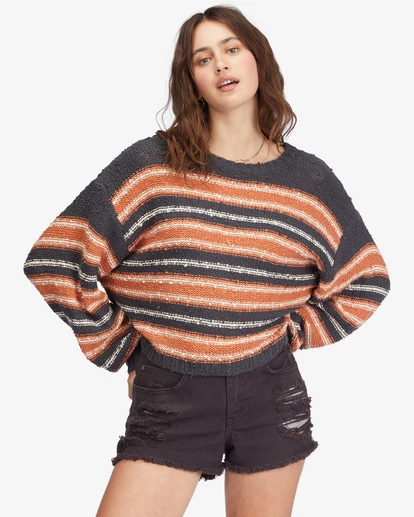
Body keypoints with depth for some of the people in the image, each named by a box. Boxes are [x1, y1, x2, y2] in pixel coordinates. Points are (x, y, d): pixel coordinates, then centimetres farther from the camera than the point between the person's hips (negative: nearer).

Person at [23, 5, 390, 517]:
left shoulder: (309, 179, 2)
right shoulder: (151, 165, -6)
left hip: (270, 395, 2)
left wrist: (293, 333, 3)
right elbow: (55, 262, -6)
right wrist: (121, 351, -3)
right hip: (168, 397, -2)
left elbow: (364, 284, 14)